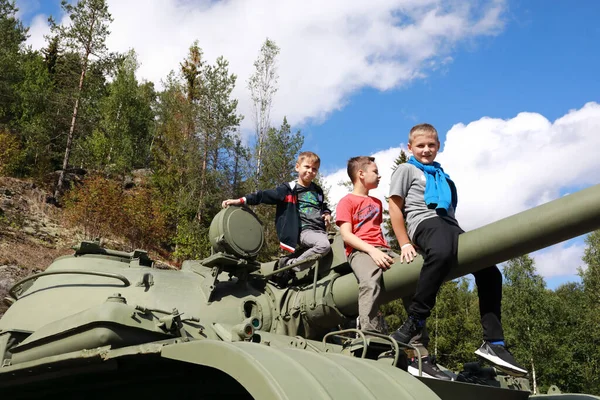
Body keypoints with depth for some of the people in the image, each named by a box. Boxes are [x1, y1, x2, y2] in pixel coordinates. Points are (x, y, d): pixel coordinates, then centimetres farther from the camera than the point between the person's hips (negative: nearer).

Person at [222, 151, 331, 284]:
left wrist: (327, 214, 13)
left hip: (320, 229, 8)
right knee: (324, 245, -33)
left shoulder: (317, 191, 20)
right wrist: (241, 200, -16)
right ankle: (288, 265, -19)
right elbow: (265, 195, -6)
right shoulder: (289, 189, 0)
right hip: (304, 231, -8)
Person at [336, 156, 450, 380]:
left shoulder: (377, 203, 30)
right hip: (360, 251, -7)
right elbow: (346, 235, -4)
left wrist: (385, 251, 10)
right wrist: (372, 251, -17)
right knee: (371, 282, -39)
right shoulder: (346, 201, 8)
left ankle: (419, 355, -16)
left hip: (382, 250, 7)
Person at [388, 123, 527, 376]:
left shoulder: (442, 175, 34)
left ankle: (493, 344, -8)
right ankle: (413, 323, -38)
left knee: (489, 272, -7)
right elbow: (395, 207, 3)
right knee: (442, 253, -42)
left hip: (450, 226, 8)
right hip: (426, 221, -8)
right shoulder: (407, 169, 13)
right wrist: (405, 244, -6)